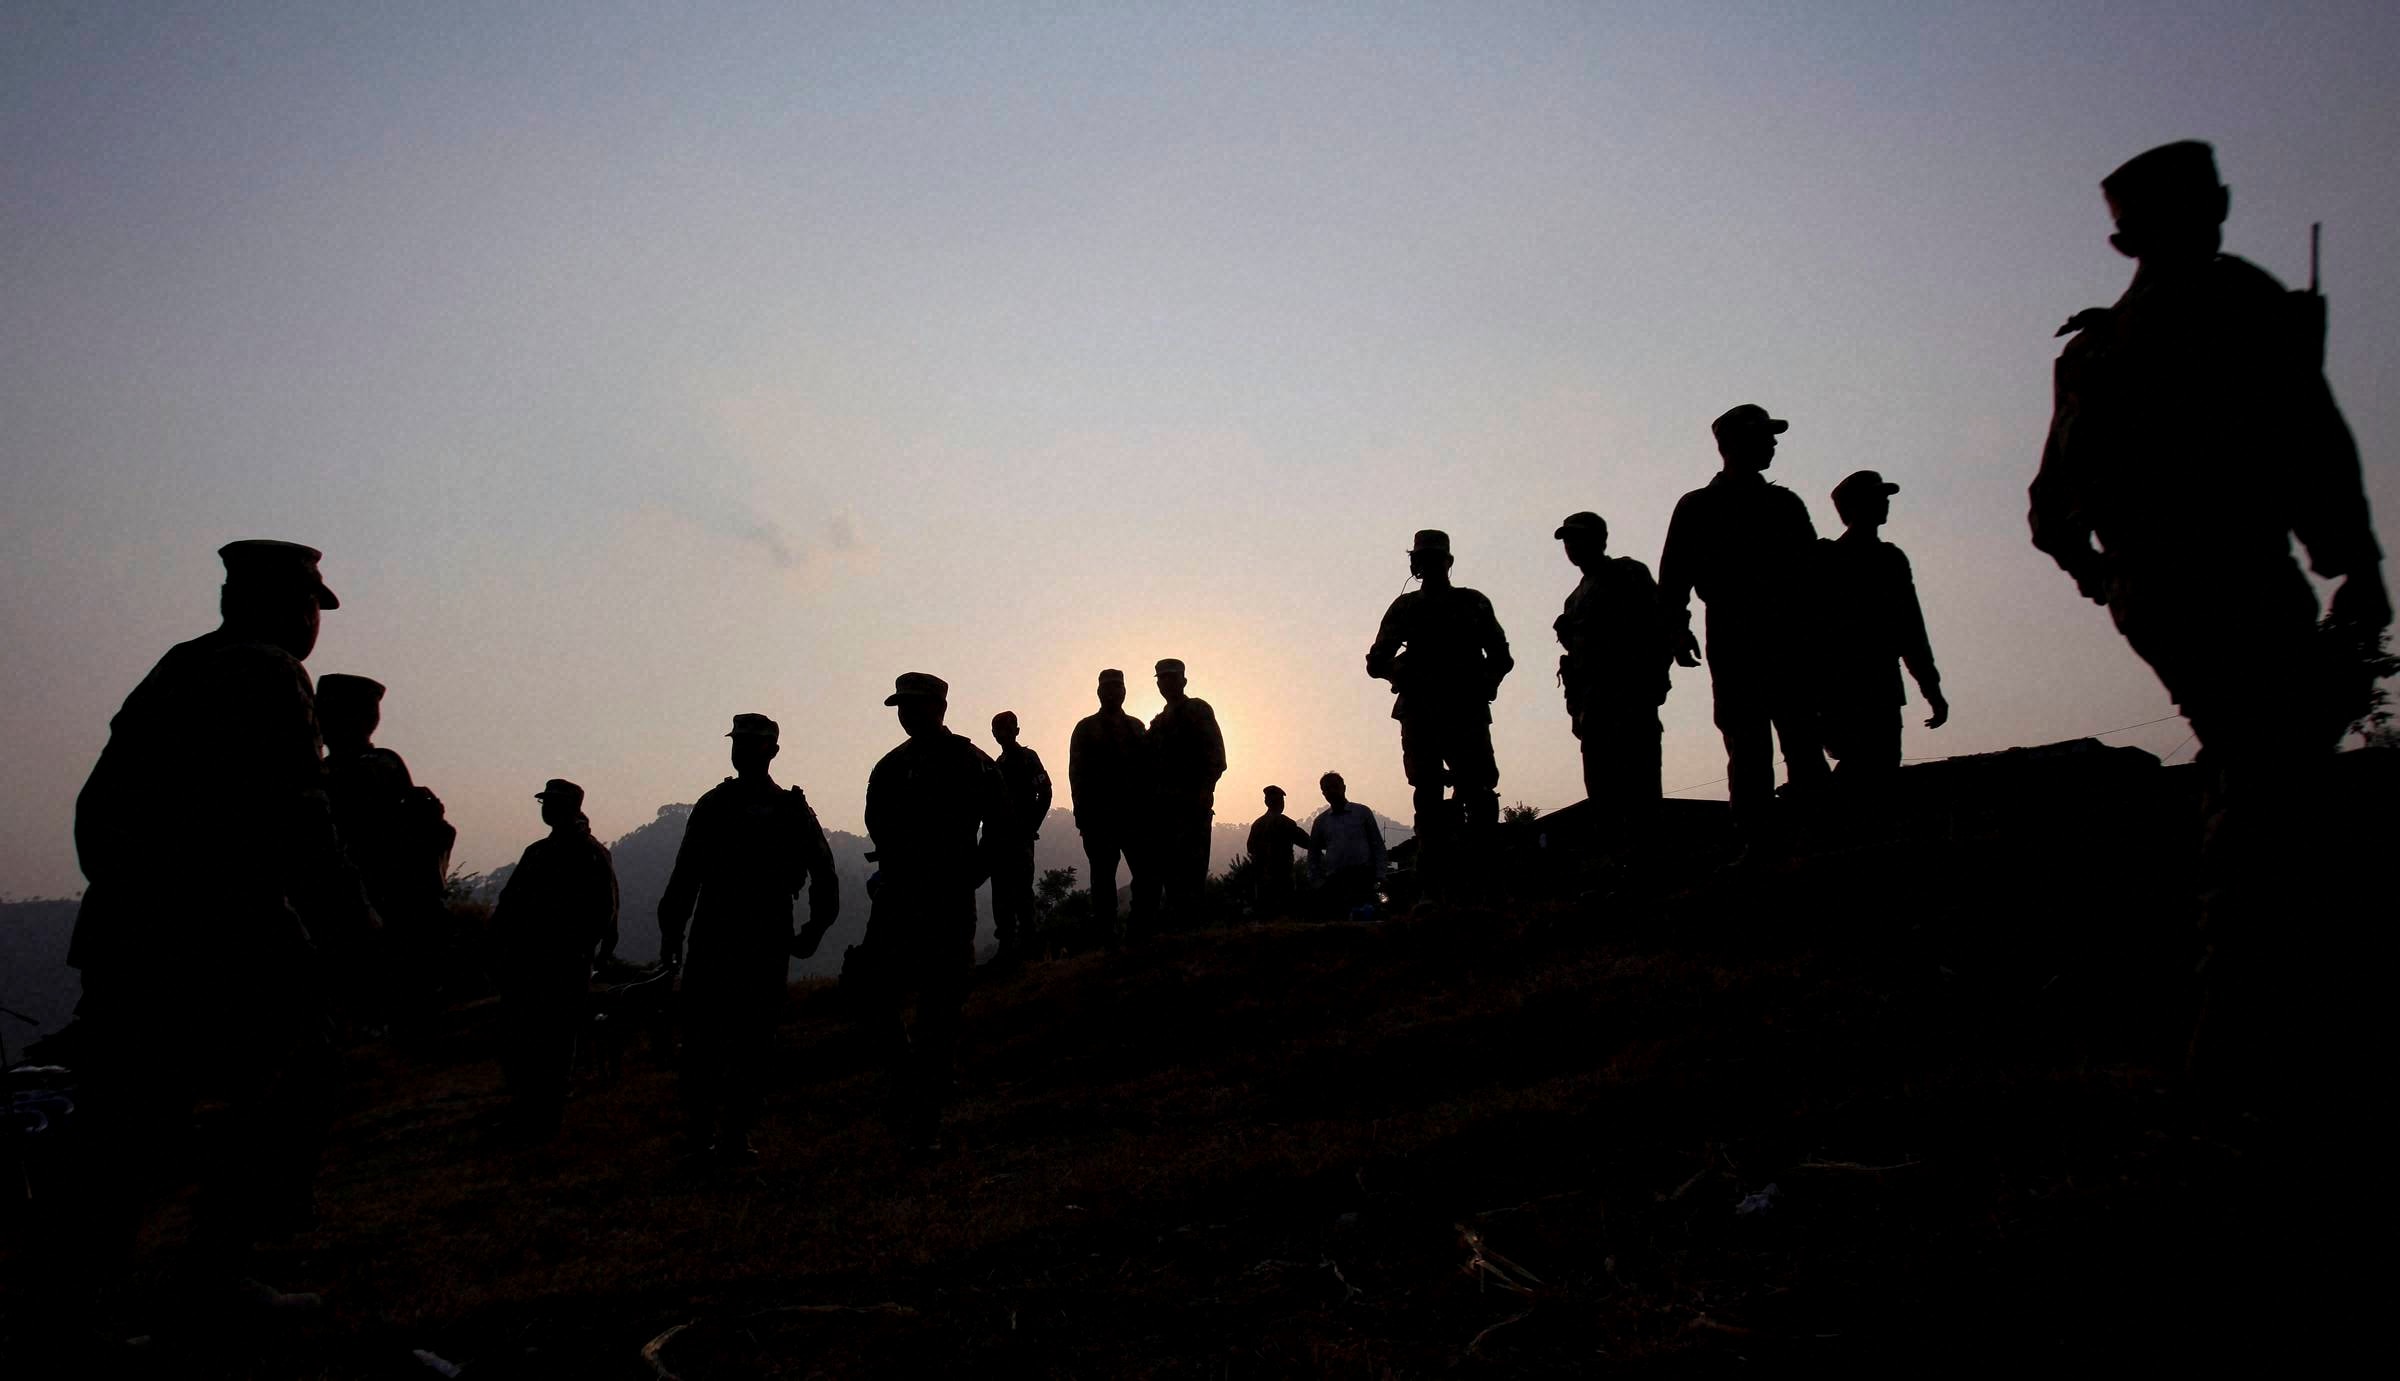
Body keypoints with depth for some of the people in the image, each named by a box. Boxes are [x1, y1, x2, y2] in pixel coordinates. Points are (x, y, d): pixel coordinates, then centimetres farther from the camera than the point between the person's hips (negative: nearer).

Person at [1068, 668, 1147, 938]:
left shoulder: (1136, 727, 17)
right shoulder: (1086, 728, 8)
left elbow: (1146, 766, 11)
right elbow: (1077, 773, 2)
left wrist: (1147, 806, 1)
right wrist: (1084, 814, -7)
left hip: (1135, 812, 3)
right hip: (1100, 815, -2)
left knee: (1147, 872, -4)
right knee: (1103, 876, 0)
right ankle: (1107, 933, 3)